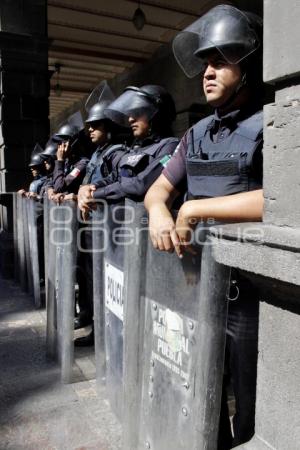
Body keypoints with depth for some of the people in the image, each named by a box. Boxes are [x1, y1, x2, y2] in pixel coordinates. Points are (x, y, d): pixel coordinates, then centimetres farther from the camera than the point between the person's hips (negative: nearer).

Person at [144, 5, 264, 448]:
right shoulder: (197, 133, 11)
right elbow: (159, 188, 14)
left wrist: (197, 207, -20)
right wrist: (159, 213, -10)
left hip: (249, 287, -6)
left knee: (253, 412, 11)